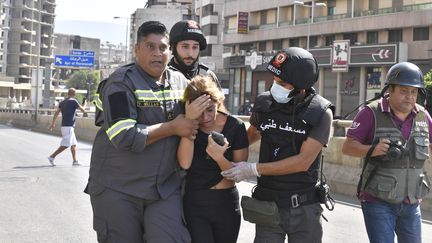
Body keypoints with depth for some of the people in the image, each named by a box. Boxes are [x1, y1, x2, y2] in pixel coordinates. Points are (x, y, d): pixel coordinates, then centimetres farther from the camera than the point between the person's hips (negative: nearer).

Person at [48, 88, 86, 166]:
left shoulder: (62, 102, 12)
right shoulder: (73, 101, -8)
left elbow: (57, 112, 6)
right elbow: (83, 110, -2)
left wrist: (53, 123, 5)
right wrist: (84, 105, 20)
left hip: (64, 126, 8)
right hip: (68, 126, -8)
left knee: (74, 144, 13)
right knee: (65, 145, -8)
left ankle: (75, 161, 13)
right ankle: (52, 157, -11)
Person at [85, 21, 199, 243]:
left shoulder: (181, 81, 8)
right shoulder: (122, 81, -9)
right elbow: (125, 137, -21)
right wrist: (173, 128, -16)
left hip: (166, 189, 4)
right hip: (118, 190, -4)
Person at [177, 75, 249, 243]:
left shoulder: (235, 126, -6)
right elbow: (185, 163, -23)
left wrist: (219, 157, -25)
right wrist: (190, 121, -27)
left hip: (227, 204, 2)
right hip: (194, 204, -1)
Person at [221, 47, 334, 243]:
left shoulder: (321, 113, -11)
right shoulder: (264, 103, -3)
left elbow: (303, 162, -16)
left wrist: (253, 169, -16)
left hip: (305, 208, -1)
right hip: (268, 204, 2)